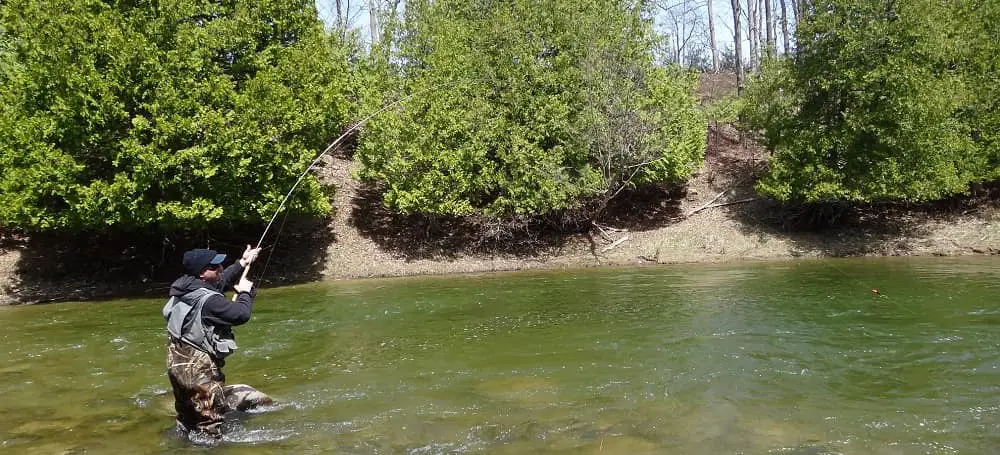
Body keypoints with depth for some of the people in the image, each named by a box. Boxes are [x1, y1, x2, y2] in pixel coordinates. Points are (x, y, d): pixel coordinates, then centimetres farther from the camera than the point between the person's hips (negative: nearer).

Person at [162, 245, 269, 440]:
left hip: (178, 363, 9)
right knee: (209, 427, 4)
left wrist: (241, 263, 23)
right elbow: (241, 315, -22)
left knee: (187, 419, 25)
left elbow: (220, 282, 18)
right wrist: (245, 292, -4)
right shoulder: (208, 301, -26)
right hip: (199, 370, -9)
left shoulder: (185, 288, 1)